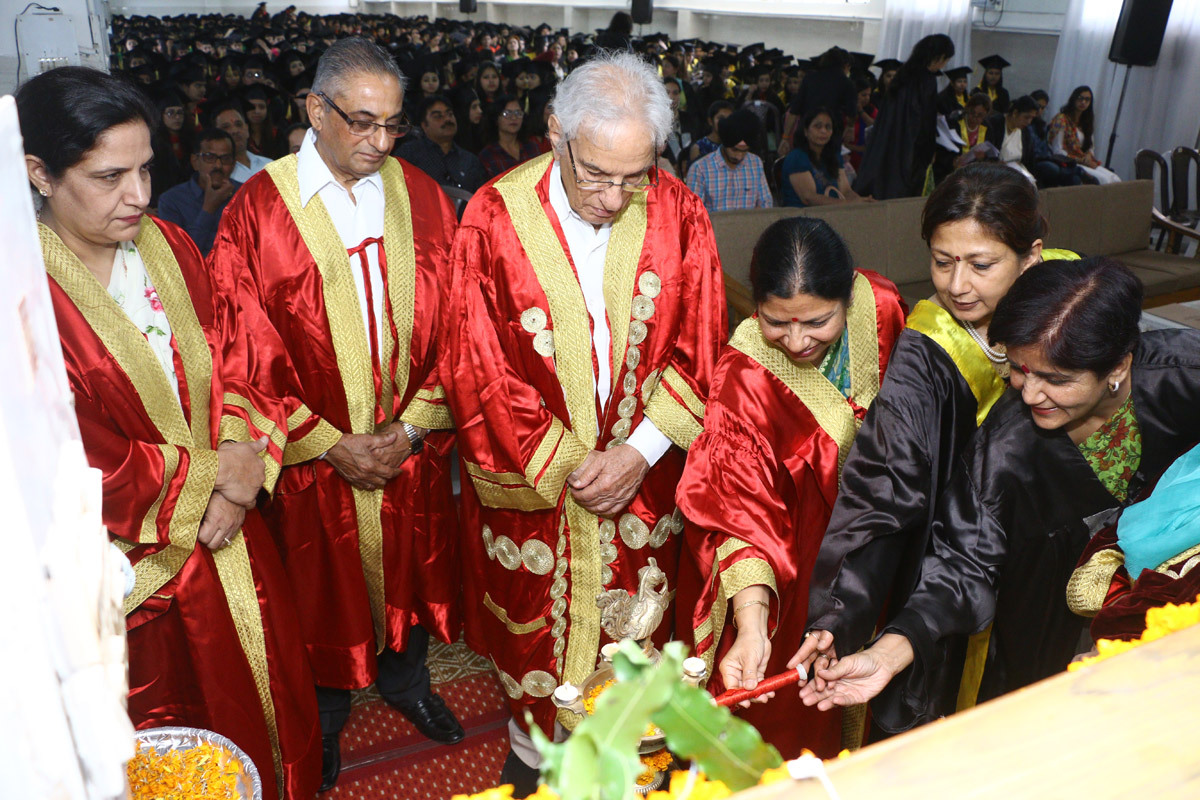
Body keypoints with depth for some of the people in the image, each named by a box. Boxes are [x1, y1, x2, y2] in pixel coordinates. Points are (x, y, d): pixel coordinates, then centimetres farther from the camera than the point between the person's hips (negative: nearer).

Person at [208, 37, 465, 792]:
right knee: (325, 584, 15)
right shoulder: (258, 209, -11)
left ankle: (405, 677, 47)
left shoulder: (422, 197, -2)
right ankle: (326, 709, 41)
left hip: (412, 447, 3)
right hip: (315, 455, -2)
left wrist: (412, 426, -8)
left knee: (411, 571, 19)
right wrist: (329, 443, -13)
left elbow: (451, 325, -1)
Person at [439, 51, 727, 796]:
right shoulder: (496, 217, -14)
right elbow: (476, 366, -13)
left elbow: (698, 349, -6)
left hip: (642, 481, 2)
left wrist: (641, 451, -15)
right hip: (529, 484, -1)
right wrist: (561, 466, -15)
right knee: (535, 624, 18)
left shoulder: (678, 213, -8)